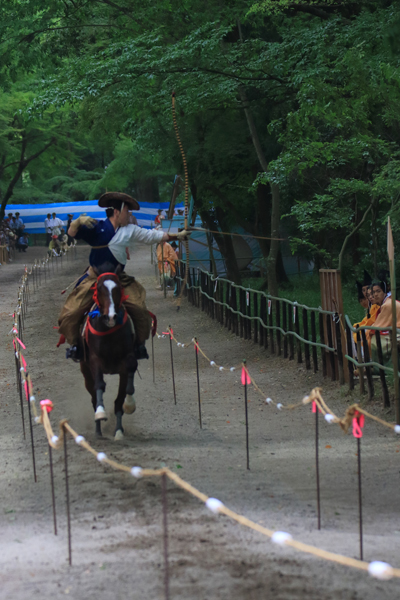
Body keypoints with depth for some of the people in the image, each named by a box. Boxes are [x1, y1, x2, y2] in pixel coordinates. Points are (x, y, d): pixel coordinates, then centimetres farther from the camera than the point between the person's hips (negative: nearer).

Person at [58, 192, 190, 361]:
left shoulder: (130, 231, 9)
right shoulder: (97, 228, -3)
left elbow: (153, 236, 14)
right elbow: (72, 233, -9)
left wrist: (177, 236, 11)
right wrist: (79, 221, -30)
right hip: (94, 278, -2)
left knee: (140, 311, -15)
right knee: (69, 314, -11)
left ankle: (140, 345, 5)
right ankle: (75, 344, 13)